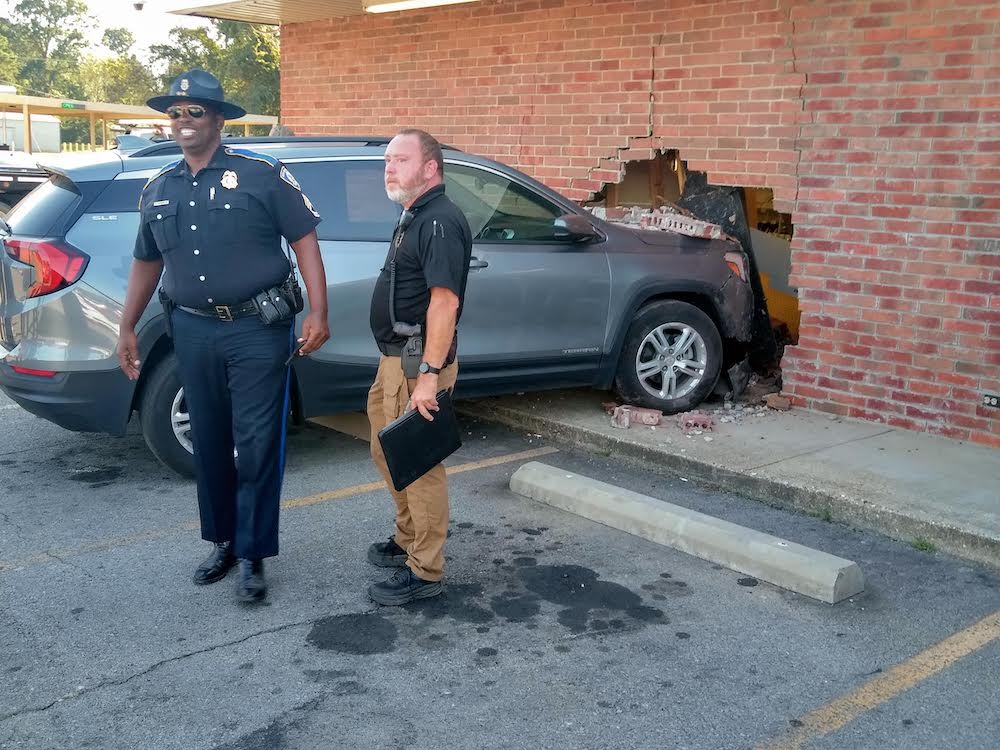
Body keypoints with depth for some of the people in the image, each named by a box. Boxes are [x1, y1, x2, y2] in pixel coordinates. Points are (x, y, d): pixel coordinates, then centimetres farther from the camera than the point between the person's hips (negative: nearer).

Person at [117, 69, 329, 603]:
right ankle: (222, 541, 29)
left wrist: (318, 313, -14)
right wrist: (127, 329, 17)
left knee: (257, 446, -2)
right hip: (193, 332, 5)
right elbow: (146, 263, 20)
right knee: (209, 444, 13)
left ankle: (253, 556, 8)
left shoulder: (261, 175, -5)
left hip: (257, 329, -5)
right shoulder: (157, 191, 11)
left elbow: (304, 241, -6)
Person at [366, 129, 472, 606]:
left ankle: (425, 572, 7)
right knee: (388, 455, 20)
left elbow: (445, 301, -25)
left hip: (418, 364, -11)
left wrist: (428, 374, -29)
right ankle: (408, 540, 36)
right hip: (393, 360, 11)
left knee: (419, 465, -3)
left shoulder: (440, 221, -17)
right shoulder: (413, 218, 17)